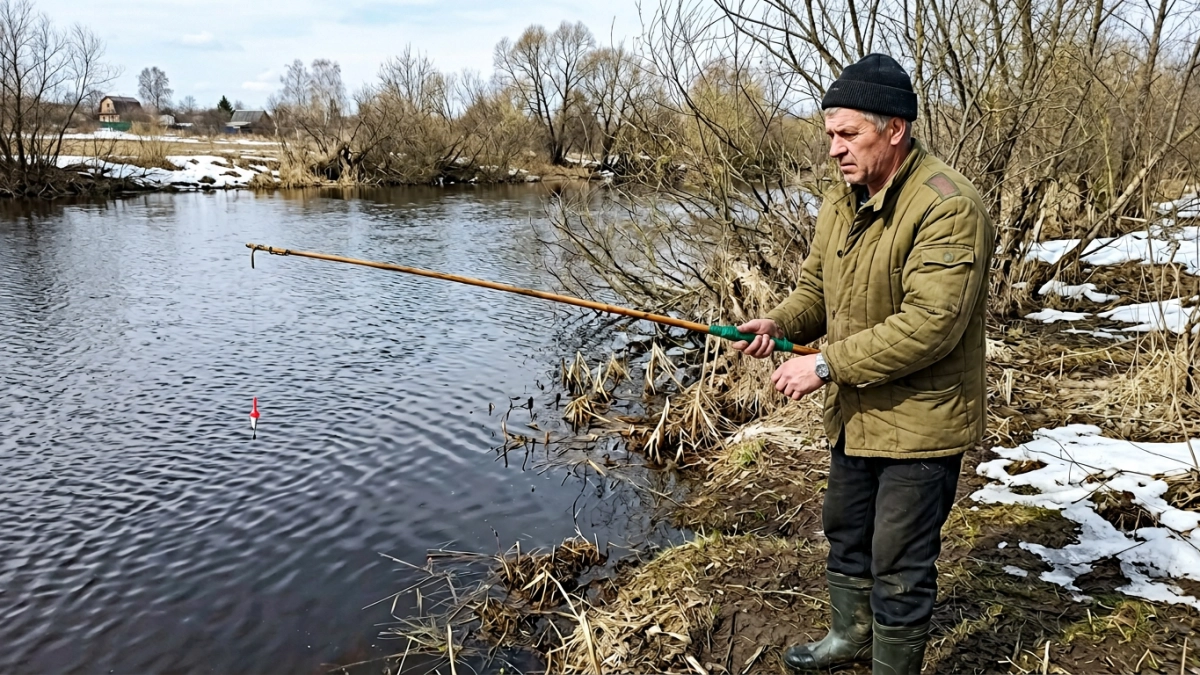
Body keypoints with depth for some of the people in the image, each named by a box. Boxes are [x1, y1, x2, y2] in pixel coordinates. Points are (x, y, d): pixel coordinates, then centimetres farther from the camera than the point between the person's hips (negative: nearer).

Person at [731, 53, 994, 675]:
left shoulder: (947, 207, -25)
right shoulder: (842, 201, 4)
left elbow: (929, 325, -30)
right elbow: (815, 286, 12)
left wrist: (828, 365, -27)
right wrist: (779, 324, -9)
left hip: (919, 422, -9)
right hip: (855, 414, 9)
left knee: (899, 567, 5)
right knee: (845, 533, 25)